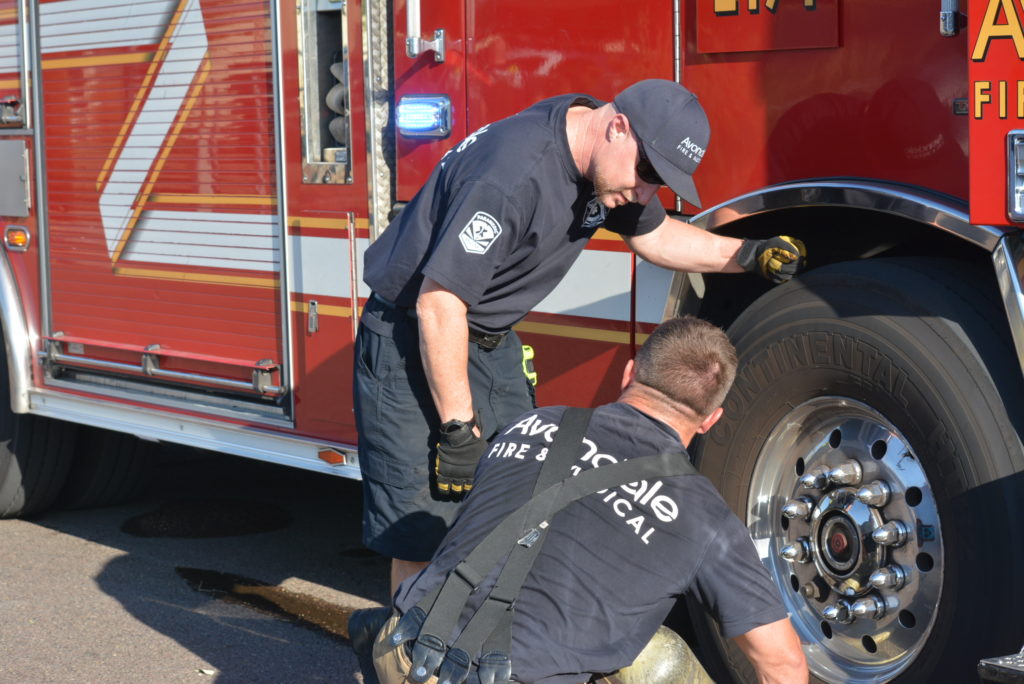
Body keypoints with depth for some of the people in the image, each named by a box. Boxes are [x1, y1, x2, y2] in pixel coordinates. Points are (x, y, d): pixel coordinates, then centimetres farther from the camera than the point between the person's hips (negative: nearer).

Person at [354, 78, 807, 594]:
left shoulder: (601, 160, -2)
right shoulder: (515, 173, -31)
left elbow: (653, 235, 18)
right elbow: (438, 304, -29)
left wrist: (746, 255, 5)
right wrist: (458, 428, -25)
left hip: (493, 344, 9)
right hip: (416, 341, -9)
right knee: (421, 538, -8)